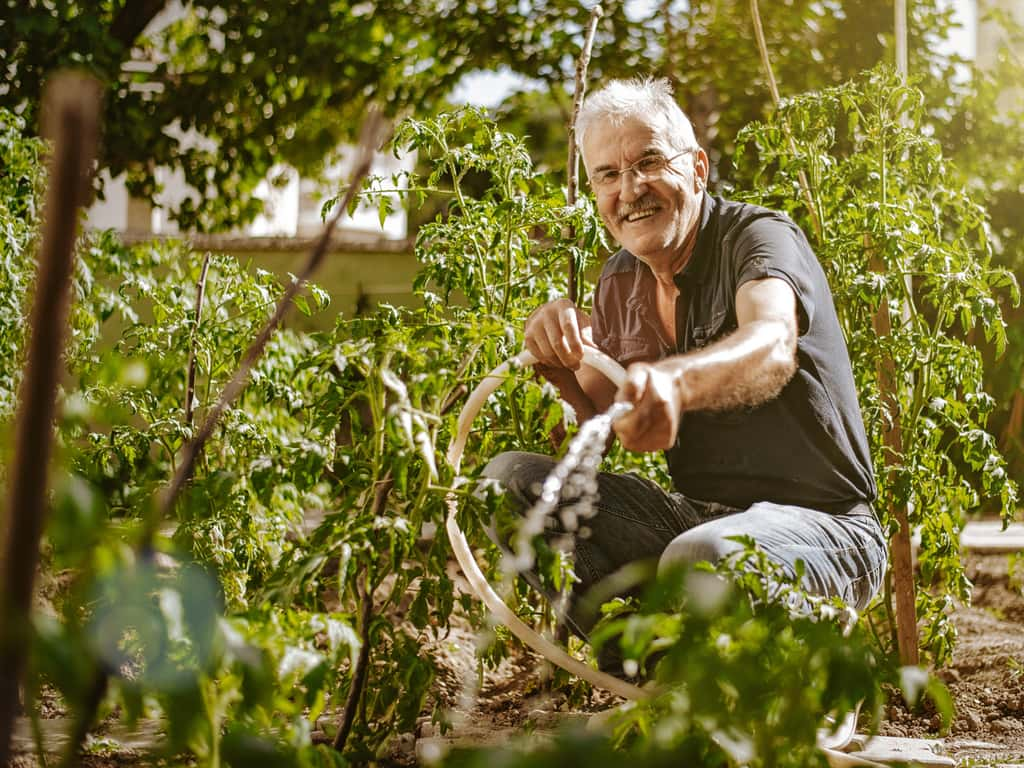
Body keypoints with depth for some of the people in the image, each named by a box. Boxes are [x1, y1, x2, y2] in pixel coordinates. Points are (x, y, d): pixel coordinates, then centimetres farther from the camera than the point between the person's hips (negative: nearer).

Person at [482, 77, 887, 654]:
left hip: (821, 525, -7)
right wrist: (559, 361, -15)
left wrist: (673, 382, -60)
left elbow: (771, 346, -37)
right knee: (511, 478, -7)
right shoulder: (620, 284, 9)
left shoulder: (761, 238, -13)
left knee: (700, 557, -39)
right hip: (697, 515, 7)